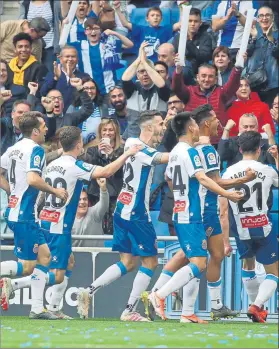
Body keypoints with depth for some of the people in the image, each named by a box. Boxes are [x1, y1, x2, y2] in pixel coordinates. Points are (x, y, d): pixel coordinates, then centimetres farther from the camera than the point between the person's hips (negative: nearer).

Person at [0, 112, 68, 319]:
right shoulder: (35, 149, -14)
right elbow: (33, 179, -26)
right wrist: (54, 191, -13)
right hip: (24, 215, -9)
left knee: (44, 255, 13)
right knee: (27, 267, -6)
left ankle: (37, 308, 12)